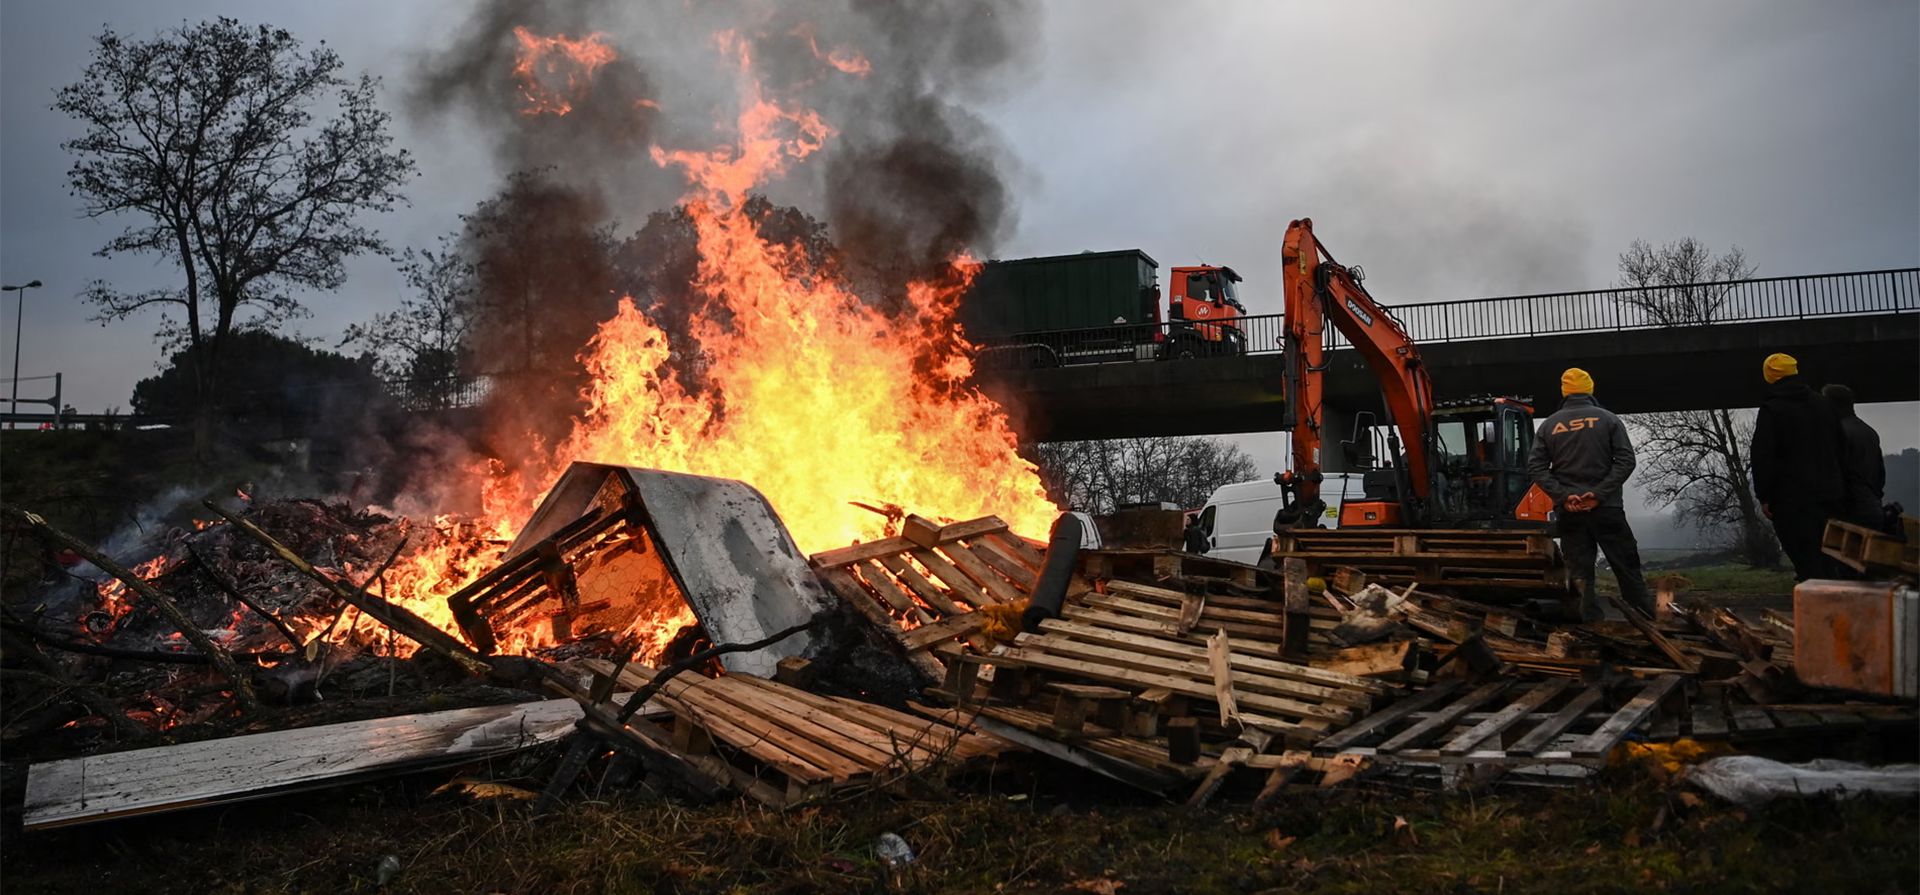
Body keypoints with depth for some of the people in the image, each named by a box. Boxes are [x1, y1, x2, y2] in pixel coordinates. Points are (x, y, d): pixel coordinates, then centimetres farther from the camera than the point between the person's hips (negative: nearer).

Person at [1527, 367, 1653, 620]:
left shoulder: (1549, 425, 7)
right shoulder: (1607, 419, 2)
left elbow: (1535, 467, -1)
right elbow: (1625, 461, -8)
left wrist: (1563, 495, -6)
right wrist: (1599, 493, -10)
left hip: (1569, 512, 2)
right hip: (1606, 508, -1)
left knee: (1581, 574, 3)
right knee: (1628, 569, 5)